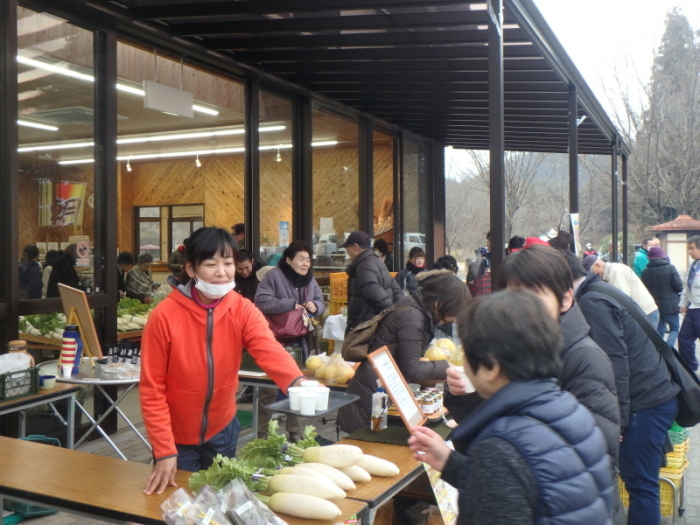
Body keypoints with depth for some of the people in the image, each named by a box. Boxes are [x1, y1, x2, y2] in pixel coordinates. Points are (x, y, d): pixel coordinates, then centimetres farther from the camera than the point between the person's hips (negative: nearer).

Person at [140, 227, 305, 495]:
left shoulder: (243, 310, -12)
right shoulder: (164, 315, -19)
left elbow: (269, 350, -30)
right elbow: (152, 390, -15)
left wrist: (296, 381, -50)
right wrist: (164, 452, -18)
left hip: (222, 431, 3)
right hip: (177, 438, -3)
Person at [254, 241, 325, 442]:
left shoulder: (310, 279, 10)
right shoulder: (273, 276, -12)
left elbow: (321, 303, 14)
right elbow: (261, 301, -21)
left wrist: (315, 306, -11)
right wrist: (291, 305, -23)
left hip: (300, 342, 7)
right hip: (276, 342, -7)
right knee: (269, 389, 0)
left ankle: (294, 432, 29)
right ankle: (261, 433, 13)